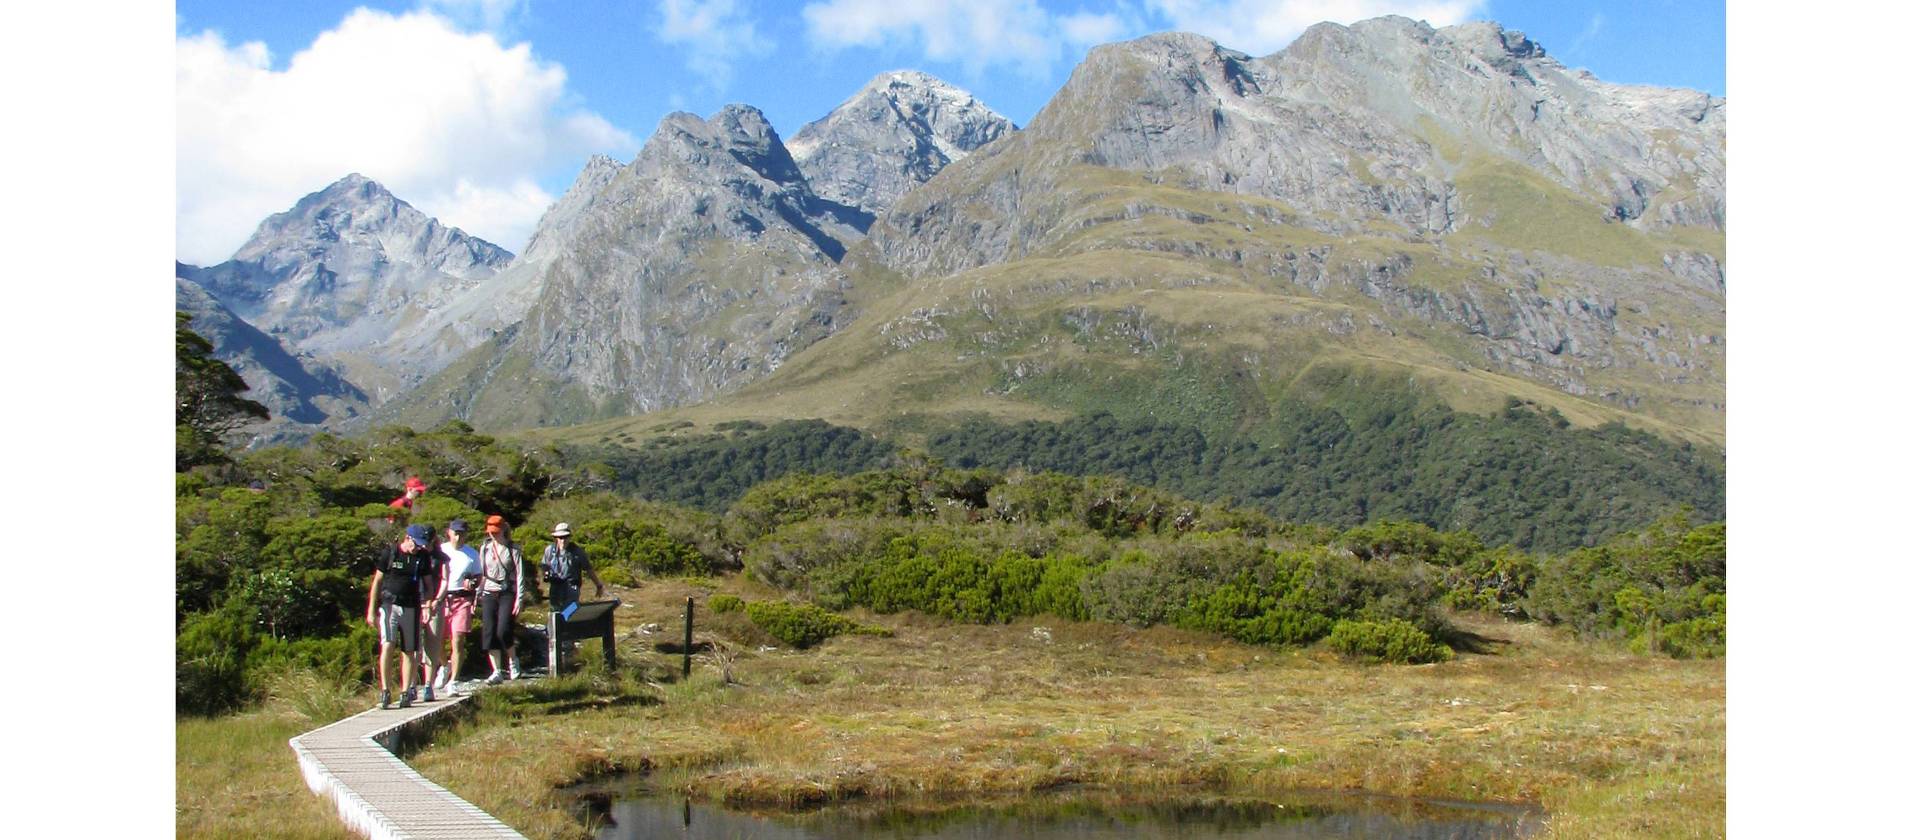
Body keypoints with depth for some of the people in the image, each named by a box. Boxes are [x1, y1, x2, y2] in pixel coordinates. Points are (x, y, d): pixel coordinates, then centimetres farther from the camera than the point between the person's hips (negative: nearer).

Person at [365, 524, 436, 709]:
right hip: (389, 604, -3)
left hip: (411, 607, 3)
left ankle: (405, 692, 11)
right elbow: (377, 581, 3)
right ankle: (385, 690, -14)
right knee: (387, 645, -18)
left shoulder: (423, 557, 6)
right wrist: (371, 610, 2)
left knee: (408, 651, 4)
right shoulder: (389, 553, -1)